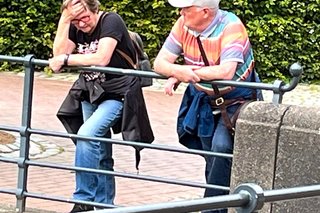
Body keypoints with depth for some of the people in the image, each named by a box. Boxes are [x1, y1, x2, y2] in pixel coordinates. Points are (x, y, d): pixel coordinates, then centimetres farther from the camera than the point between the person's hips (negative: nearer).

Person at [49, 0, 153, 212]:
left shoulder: (111, 21, -16)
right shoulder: (76, 29, 4)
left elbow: (101, 58, -27)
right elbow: (59, 54, -7)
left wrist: (66, 59, -20)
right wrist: (64, 20, -14)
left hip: (117, 93, -8)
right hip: (91, 92, 8)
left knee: (86, 134, -24)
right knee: (100, 155, 11)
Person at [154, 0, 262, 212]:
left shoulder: (230, 26, -26)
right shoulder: (184, 25, -10)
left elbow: (226, 71, -37)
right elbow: (160, 63, -10)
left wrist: (190, 72, -26)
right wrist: (178, 72, -32)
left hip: (236, 100, -6)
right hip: (204, 101, 6)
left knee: (221, 147, -26)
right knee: (212, 161, 13)